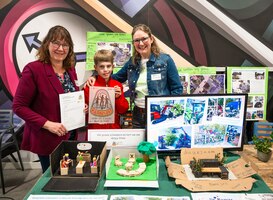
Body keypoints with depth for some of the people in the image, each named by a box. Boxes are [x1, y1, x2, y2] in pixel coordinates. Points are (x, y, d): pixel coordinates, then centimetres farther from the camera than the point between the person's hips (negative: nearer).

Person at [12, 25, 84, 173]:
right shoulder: (33, 69, -16)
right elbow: (19, 106, -15)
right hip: (47, 140, -6)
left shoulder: (70, 69, 4)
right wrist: (47, 124, -23)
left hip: (71, 136, 6)